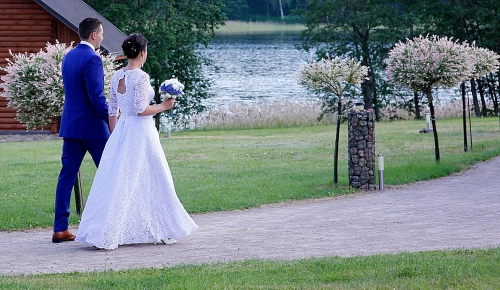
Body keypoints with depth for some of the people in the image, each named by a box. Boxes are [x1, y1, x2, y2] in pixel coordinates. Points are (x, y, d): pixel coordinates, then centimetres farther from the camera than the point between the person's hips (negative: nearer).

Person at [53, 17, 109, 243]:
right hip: (92, 126, -8)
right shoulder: (91, 59, -15)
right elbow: (96, 97, -20)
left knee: (67, 176, 4)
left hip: (70, 125, 8)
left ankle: (60, 229, 2)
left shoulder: (68, 57, 11)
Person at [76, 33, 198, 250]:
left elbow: (112, 111, 12)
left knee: (117, 181, 6)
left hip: (120, 133, 7)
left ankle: (100, 234, 0)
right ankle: (162, 230, 14)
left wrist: (115, 136, 19)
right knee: (150, 181, 5)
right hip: (140, 133, -7)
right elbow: (141, 110, -19)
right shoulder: (141, 77, -14)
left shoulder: (117, 76, 8)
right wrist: (163, 106, -4)